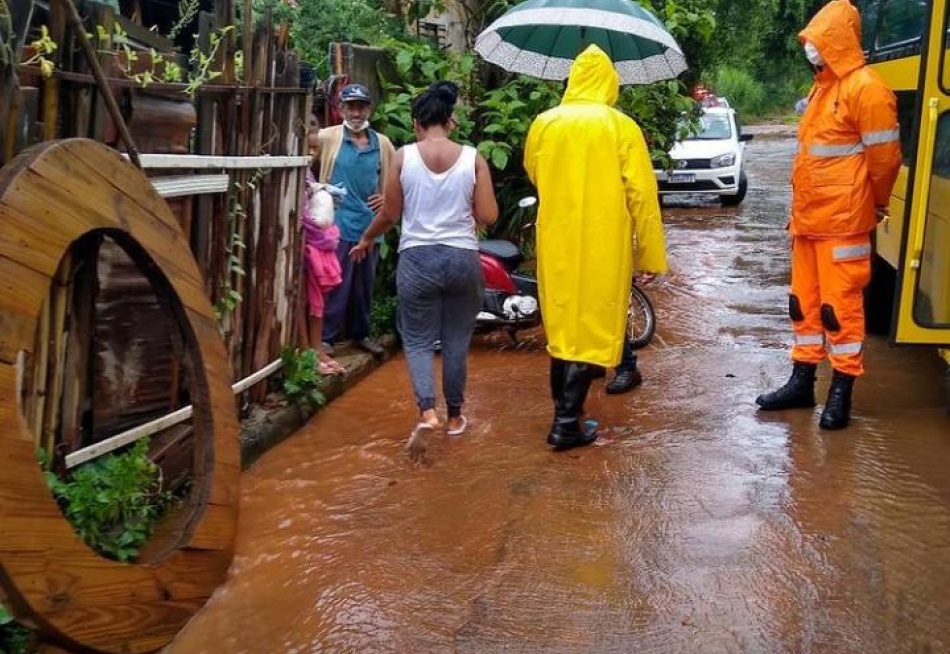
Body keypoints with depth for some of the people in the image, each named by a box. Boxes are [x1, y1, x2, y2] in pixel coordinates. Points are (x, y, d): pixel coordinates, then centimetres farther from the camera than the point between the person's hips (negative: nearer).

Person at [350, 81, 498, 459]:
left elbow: (390, 214, 1)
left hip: (417, 259, -1)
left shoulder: (404, 156, -3)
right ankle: (454, 416, 24)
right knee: (456, 342, 13)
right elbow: (488, 216, -4)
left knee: (418, 340, 8)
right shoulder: (473, 158, -2)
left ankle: (427, 411, -12)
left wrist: (365, 240, 19)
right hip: (463, 258, 1)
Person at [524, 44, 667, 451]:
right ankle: (567, 424, -1)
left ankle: (563, 408, 27)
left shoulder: (544, 123, 1)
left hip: (556, 243, 4)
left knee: (562, 323, 17)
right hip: (603, 246, -3)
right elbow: (641, 195, -8)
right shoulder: (621, 127, -8)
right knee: (591, 329, 2)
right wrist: (652, 255, -2)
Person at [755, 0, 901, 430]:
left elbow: (885, 156, -11)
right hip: (808, 218, 9)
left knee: (840, 304, -2)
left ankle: (841, 391, 7)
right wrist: (799, 209, 18)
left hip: (842, 222, -9)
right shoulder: (823, 85, 15)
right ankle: (802, 382, 22)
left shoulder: (864, 88, -12)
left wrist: (874, 205, 2)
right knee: (804, 301, 13)